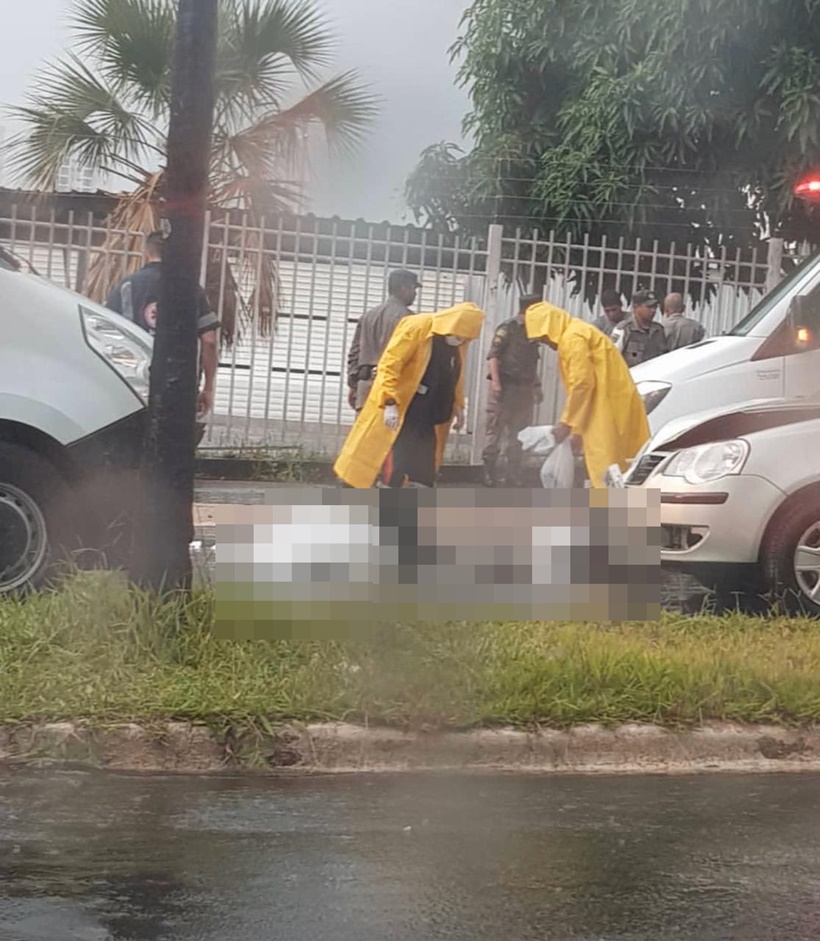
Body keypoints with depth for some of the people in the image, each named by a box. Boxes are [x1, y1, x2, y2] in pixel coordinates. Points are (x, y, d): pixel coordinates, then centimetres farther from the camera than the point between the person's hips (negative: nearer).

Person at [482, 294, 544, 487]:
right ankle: (489, 476, 3)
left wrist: (536, 386, 19)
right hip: (504, 385, -6)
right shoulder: (508, 328, -6)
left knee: (518, 435, 9)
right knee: (495, 432, -2)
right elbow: (493, 355, -12)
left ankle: (514, 478, 16)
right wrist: (495, 381, -20)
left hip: (524, 388, 6)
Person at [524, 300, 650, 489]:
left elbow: (582, 383, -17)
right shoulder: (577, 334, 21)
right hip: (609, 406, 10)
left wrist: (567, 423, -9)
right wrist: (577, 429, 21)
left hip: (607, 407, -10)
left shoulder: (572, 337, -11)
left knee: (605, 466, -10)